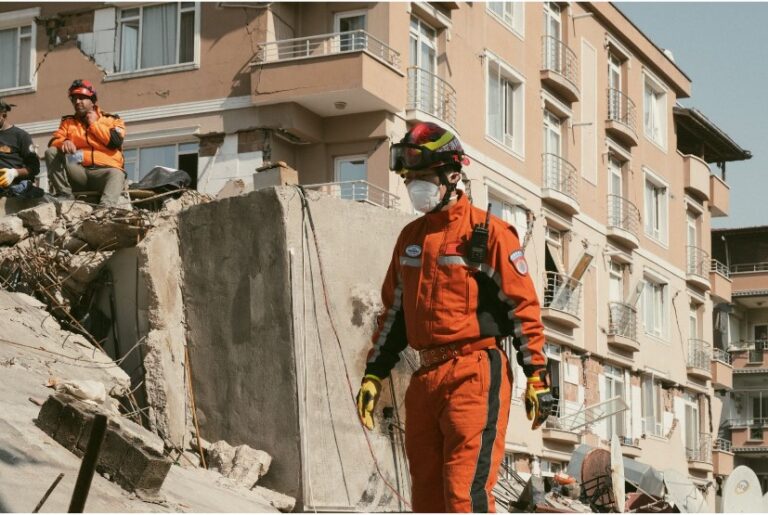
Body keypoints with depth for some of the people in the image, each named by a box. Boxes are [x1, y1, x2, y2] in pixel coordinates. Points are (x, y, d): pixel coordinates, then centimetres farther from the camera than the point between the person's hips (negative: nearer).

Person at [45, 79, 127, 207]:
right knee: (51, 152, -15)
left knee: (116, 175, -37)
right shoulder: (68, 122, 25)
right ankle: (64, 195, -23)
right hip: (79, 171, 3)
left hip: (104, 171, -3)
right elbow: (53, 142, 9)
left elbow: (116, 142, -4)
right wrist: (64, 142, -15)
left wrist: (94, 124, 4)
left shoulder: (112, 120, 17)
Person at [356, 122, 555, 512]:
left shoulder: (489, 232, -4)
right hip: (426, 378, 7)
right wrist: (373, 374, 18)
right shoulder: (410, 238, 17)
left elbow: (523, 305, -5)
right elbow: (394, 311, 22)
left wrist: (536, 375, -10)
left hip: (475, 374, -7)